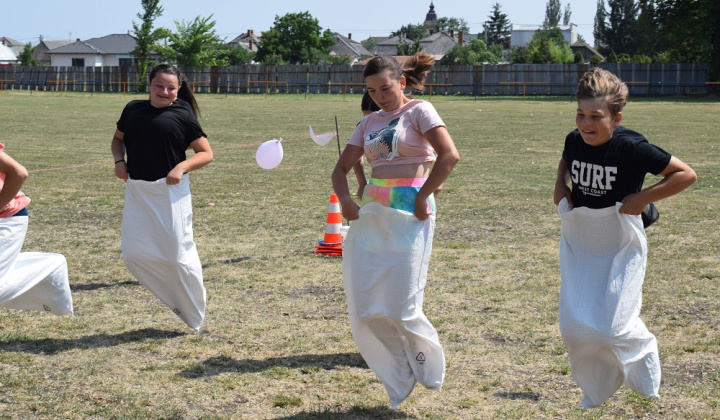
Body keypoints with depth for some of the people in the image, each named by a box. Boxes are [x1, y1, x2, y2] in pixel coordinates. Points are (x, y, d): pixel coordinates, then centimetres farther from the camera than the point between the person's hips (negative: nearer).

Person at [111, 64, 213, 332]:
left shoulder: (183, 116, -3)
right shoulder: (133, 109, 8)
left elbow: (206, 153, -2)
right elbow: (118, 139, 22)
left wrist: (182, 167, -18)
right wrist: (119, 161, 2)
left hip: (170, 192, -4)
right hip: (136, 190, 4)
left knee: (178, 255, -2)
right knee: (133, 254, 0)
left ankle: (194, 318, 17)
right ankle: (175, 298, 20)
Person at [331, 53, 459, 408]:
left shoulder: (419, 110, -1)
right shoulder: (370, 123, 17)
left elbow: (449, 155, -15)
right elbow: (341, 168, 18)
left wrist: (422, 197, -14)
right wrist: (344, 199, -1)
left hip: (409, 214, -7)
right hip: (371, 215, 7)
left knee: (401, 306, -9)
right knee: (364, 306, 2)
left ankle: (429, 366, 20)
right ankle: (400, 379, 20)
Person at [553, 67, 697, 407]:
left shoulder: (632, 147, -22)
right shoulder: (574, 141, -7)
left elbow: (686, 174, -16)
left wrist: (643, 198, -20)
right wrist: (560, 187, 1)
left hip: (620, 247, -5)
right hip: (578, 242, 5)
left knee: (611, 327, -8)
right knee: (574, 326, 5)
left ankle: (644, 349, 27)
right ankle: (596, 389, 28)